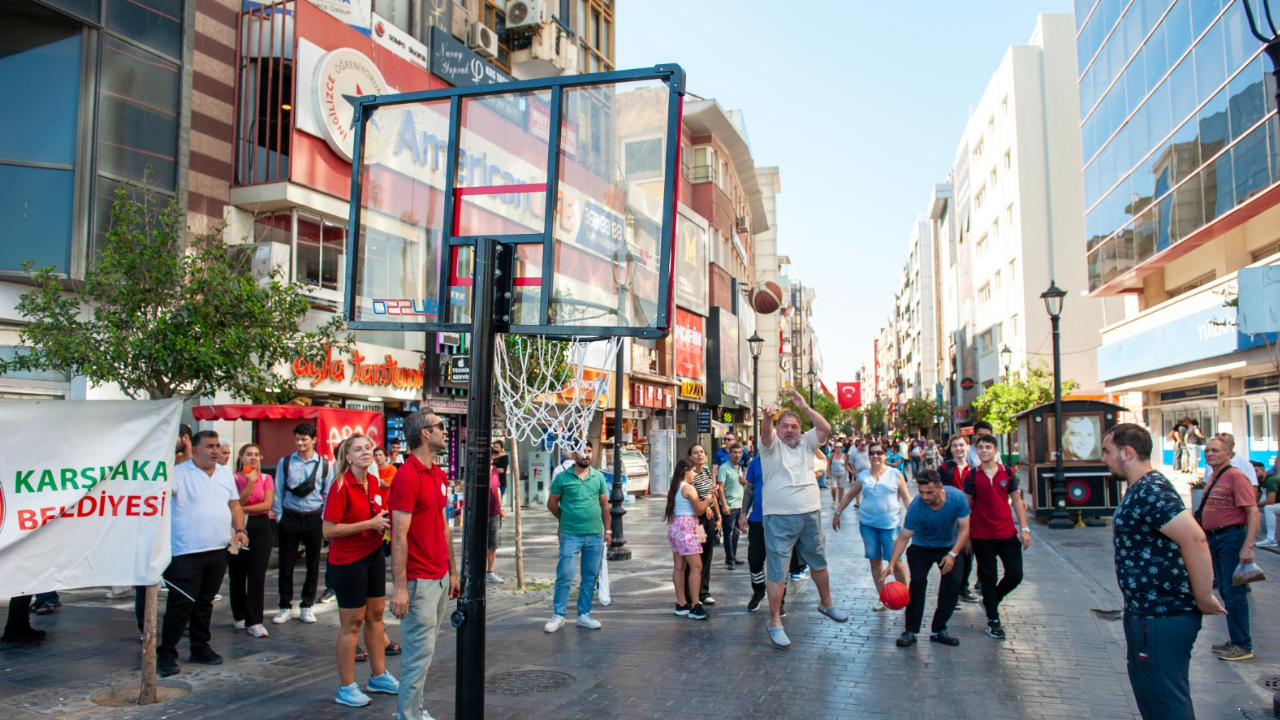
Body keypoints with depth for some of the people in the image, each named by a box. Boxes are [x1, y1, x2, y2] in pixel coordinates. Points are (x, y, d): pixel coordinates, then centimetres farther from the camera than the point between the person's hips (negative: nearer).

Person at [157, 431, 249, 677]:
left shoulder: (225, 474, 14)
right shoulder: (179, 473, -6)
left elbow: (234, 505, 18)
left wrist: (240, 529, 6)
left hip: (218, 551, 6)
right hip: (186, 553, -6)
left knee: (205, 602, 15)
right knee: (181, 604, -3)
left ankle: (200, 648, 26)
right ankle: (166, 654, 8)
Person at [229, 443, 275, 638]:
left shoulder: (266, 478, 5)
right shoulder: (234, 478, 1)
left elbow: (267, 504, -5)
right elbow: (237, 504, -11)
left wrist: (243, 509, -10)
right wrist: (250, 482, -17)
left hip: (260, 528, 1)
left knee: (257, 576, -4)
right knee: (238, 574, 8)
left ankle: (254, 621, -2)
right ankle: (239, 616, 26)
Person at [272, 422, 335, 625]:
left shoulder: (324, 465, 1)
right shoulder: (285, 463, 1)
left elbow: (329, 494, 4)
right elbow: (277, 493, 4)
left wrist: (324, 518, -2)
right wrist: (279, 517, 0)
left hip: (314, 518, 0)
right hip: (289, 517, 0)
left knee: (313, 564, 7)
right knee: (286, 564, 5)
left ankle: (307, 606, 19)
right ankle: (285, 607, 18)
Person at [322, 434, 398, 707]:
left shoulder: (373, 481, 4)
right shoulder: (341, 486, -18)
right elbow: (328, 530, -21)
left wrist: (384, 521, 1)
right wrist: (369, 524, -24)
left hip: (373, 556, 7)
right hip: (348, 561, -7)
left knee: (375, 615, 16)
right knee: (352, 623, 2)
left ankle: (379, 676, 30)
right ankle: (346, 688, 15)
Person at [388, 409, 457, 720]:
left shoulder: (439, 475, 11)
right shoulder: (407, 476, -17)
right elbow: (399, 536, -20)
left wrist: (452, 571, 16)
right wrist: (399, 588, -21)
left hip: (440, 577, 8)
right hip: (419, 580, -8)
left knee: (424, 648, 16)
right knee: (420, 650, -1)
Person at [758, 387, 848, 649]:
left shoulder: (806, 443, 9)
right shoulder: (772, 445, -3)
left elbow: (826, 428, -4)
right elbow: (765, 433, -25)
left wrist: (804, 407, -15)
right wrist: (766, 418, -48)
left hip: (810, 514, 5)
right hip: (779, 518, -5)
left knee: (818, 562, 20)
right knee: (777, 570, -2)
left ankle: (826, 603, 42)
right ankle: (774, 622, 6)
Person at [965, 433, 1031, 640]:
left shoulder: (1008, 472, 2)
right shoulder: (971, 476, -2)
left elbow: (1016, 501, 6)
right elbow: (966, 505, 2)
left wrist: (1024, 528, 1)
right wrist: (966, 535, 1)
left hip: (1007, 532, 2)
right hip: (981, 535, -2)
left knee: (1015, 574, 0)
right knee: (988, 577, 5)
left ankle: (991, 600, 27)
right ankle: (993, 620, 18)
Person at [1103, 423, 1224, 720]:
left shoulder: (1151, 492, -23)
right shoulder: (1141, 490, 12)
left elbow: (1194, 538, -33)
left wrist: (1203, 599, -25)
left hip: (1163, 619, -11)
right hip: (1144, 612, 11)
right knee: (1148, 692, 24)